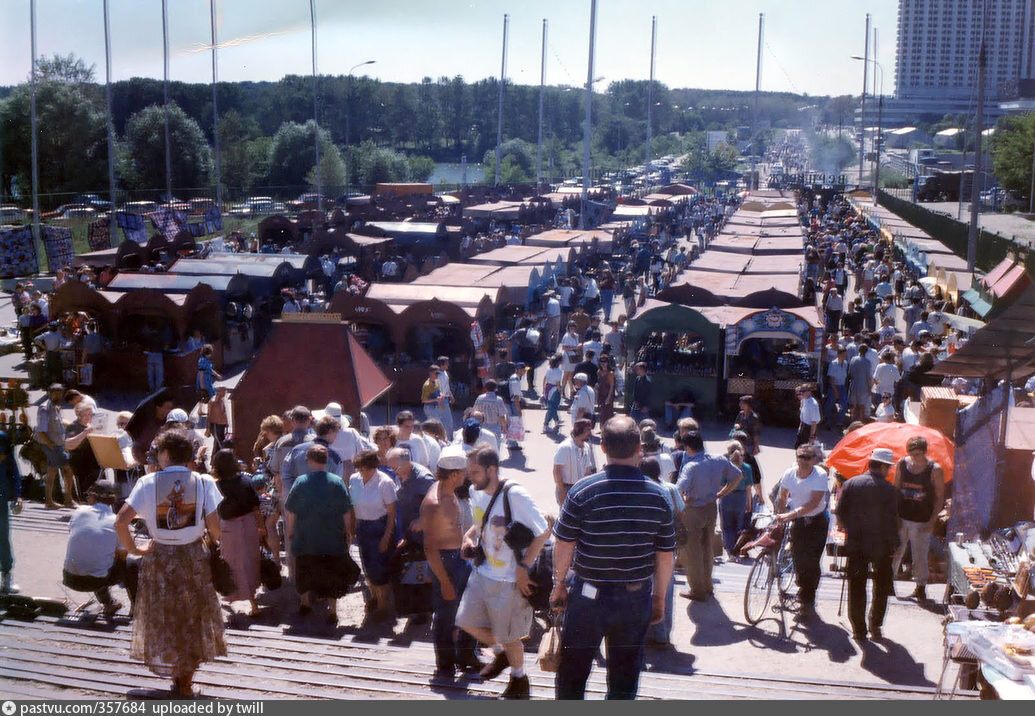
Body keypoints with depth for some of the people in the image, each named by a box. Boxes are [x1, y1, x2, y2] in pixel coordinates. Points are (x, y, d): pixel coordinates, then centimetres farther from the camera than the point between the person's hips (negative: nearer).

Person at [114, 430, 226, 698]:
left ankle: (175, 675, 25)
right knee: (194, 617, 15)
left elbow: (121, 521, -17)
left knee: (163, 618, 18)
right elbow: (214, 527, -14)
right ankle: (185, 681, 19)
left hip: (159, 558, 0)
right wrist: (214, 541, 8)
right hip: (194, 557, 0)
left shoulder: (148, 483, -10)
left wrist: (132, 548, -2)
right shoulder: (203, 483, -10)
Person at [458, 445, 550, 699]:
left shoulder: (514, 494, -24)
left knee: (509, 636, 8)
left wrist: (523, 567, -19)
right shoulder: (476, 492, -1)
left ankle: (519, 680, 36)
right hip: (482, 572, 7)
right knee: (466, 621, 11)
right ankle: (499, 652, 38)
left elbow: (543, 532, -22)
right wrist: (469, 535, -2)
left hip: (509, 580, -7)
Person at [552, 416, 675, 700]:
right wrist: (659, 598, 13)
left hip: (589, 595, -2)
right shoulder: (658, 495, -6)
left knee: (572, 674, 14)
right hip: (637, 598, 2)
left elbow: (563, 544, -7)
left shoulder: (583, 491, -14)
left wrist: (559, 584, 8)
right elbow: (665, 555, 0)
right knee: (625, 679, 14)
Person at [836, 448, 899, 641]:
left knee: (856, 587, 10)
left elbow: (840, 513, 1)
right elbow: (892, 519, -11)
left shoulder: (851, 483, -2)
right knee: (881, 586, 17)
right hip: (881, 546, -2)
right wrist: (893, 542, 1)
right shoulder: (888, 489, -11)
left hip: (855, 544, 2)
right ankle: (875, 625, 17)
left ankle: (858, 629, 11)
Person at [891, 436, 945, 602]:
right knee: (894, 552, 6)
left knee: (920, 556, 4)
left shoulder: (935, 470, -8)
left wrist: (932, 521, -9)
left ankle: (921, 588, 21)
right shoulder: (902, 464, 2)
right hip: (901, 518, 3)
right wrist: (895, 515, 3)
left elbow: (940, 497, -3)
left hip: (922, 521, -3)